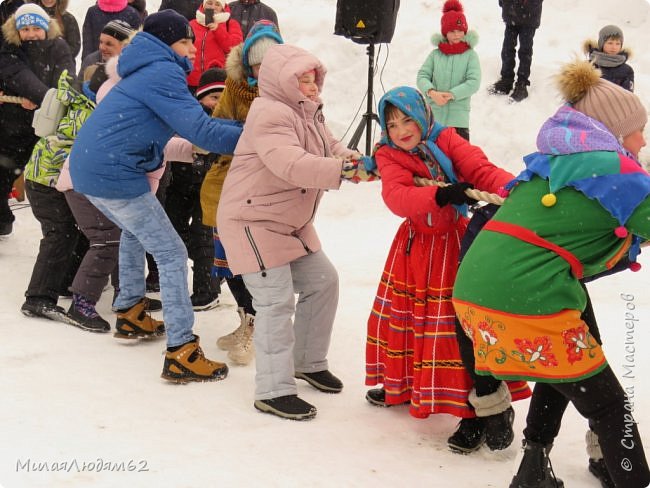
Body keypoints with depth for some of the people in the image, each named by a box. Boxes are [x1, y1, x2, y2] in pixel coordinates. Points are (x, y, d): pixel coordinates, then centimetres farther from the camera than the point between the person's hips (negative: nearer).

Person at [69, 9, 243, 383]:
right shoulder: (163, 73, -12)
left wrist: (240, 127, 9)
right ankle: (181, 354, -8)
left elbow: (187, 120, 18)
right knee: (173, 255, -5)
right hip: (115, 174, -10)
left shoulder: (150, 70, 19)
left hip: (87, 168, 10)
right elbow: (199, 130, -19)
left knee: (135, 231, 34)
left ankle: (130, 314, 40)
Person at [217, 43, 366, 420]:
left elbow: (331, 148, 13)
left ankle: (309, 362, 29)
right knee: (277, 301, -12)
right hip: (254, 222, -10)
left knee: (322, 281, 12)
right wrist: (343, 170, -42)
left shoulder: (308, 113, 11)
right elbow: (293, 165, -36)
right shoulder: (270, 115, -22)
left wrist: (353, 158, -10)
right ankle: (274, 391, -4)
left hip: (293, 222, 10)